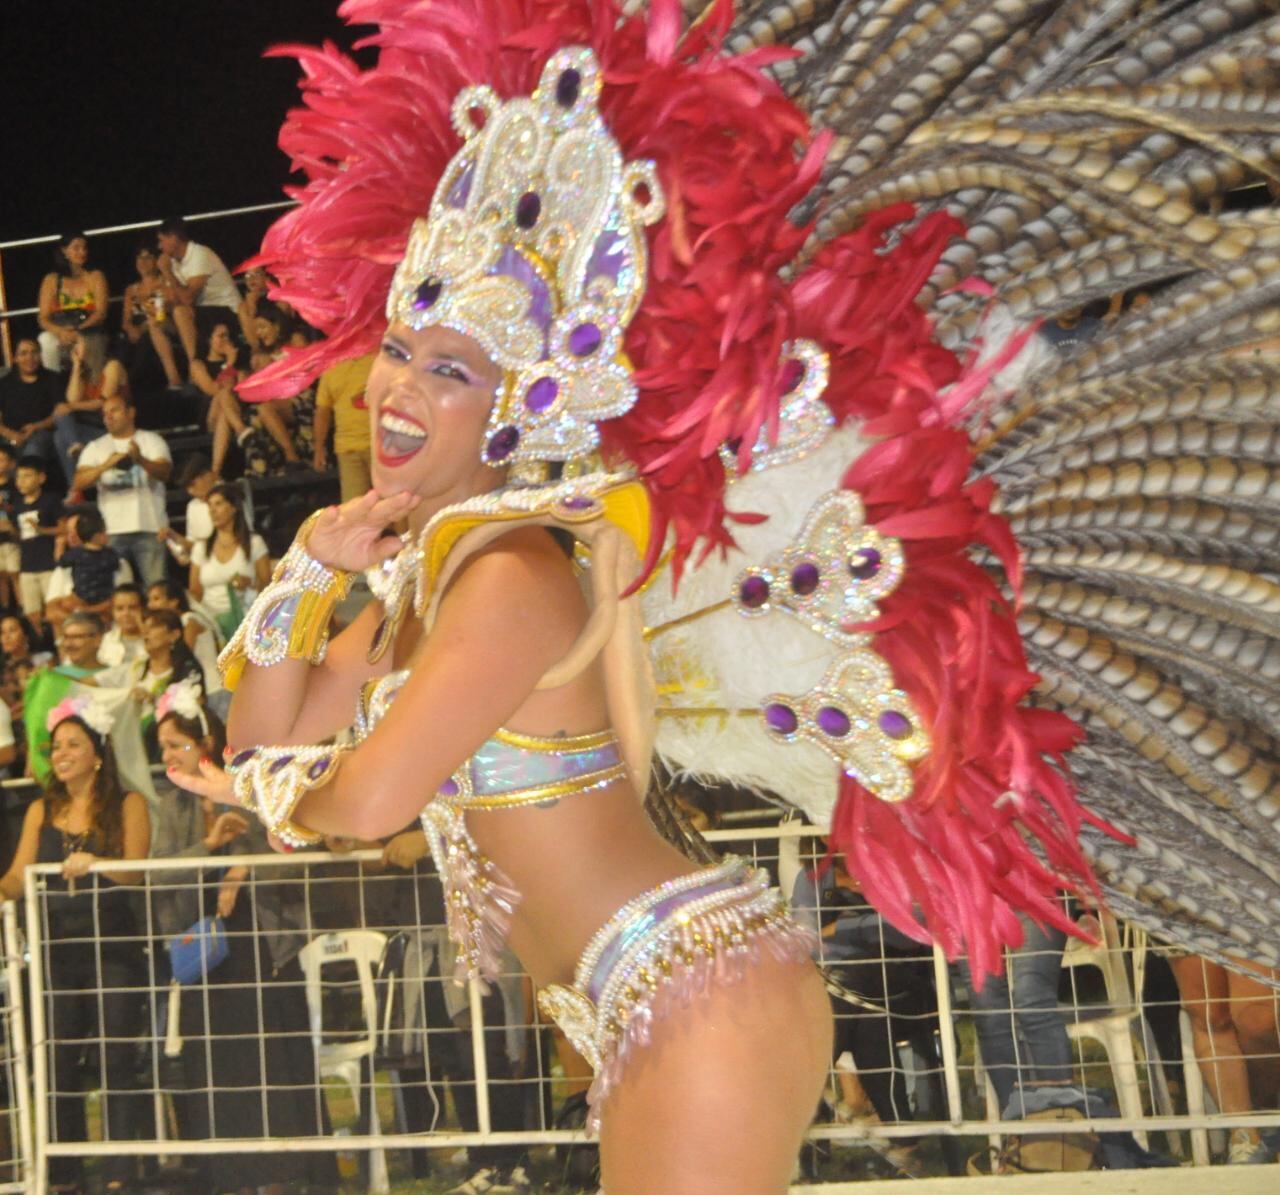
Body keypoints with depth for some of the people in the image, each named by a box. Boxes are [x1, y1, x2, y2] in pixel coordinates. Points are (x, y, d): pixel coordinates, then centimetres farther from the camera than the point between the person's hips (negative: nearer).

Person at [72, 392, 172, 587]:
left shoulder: (152, 440, 9)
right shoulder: (95, 447, 14)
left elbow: (164, 472, -8)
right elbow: (79, 483, 1)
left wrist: (141, 460, -29)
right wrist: (106, 465, -16)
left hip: (149, 528, -2)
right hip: (112, 530, 2)